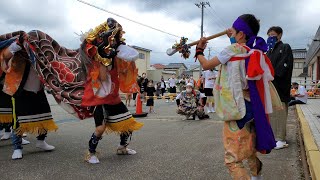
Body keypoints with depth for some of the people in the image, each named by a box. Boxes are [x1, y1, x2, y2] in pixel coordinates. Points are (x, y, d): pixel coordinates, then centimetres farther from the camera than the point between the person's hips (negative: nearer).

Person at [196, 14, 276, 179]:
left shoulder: (232, 50, -11)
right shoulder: (254, 53, 10)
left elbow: (206, 65, -2)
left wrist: (199, 50, 15)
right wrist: (233, 39, 39)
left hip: (236, 110, -9)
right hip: (251, 108, 9)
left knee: (232, 159, -7)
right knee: (249, 151, 29)